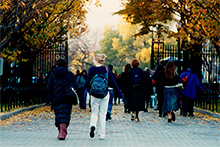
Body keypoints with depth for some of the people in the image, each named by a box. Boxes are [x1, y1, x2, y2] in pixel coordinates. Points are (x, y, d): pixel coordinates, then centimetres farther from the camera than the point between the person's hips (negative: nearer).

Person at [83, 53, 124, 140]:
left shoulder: (92, 69, -6)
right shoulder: (107, 70, -1)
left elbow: (87, 82, -4)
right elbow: (113, 83, 0)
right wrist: (119, 94, 6)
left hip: (94, 95, -1)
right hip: (105, 95, 1)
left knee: (94, 112, 13)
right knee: (103, 114, 8)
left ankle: (93, 126, -16)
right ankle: (101, 135, 9)